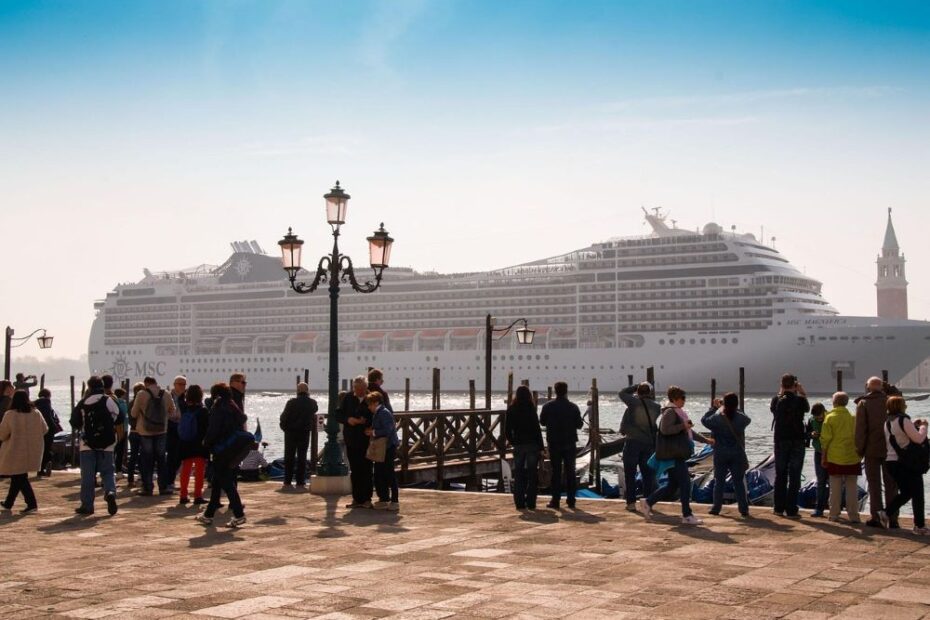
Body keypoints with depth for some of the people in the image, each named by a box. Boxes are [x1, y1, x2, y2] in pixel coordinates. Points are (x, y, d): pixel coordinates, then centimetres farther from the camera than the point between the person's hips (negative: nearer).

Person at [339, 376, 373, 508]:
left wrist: (366, 421, -18)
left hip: (366, 441, -3)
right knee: (354, 471, 8)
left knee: (366, 470, -2)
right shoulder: (348, 399, 7)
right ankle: (356, 498, 14)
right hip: (351, 440, 3)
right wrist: (348, 419, -10)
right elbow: (339, 415, 9)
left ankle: (366, 499, 4)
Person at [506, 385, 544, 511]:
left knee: (518, 475, 8)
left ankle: (519, 503, 7)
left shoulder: (511, 410, 1)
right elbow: (537, 429, -11)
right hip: (532, 444, -3)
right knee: (532, 475, 4)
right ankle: (531, 503, 3)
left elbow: (507, 429, 4)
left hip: (518, 445, 3)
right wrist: (541, 446, -5)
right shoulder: (531, 409, -10)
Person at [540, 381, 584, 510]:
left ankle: (555, 500, 1)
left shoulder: (548, 406, -5)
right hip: (570, 443, 0)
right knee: (570, 471, 8)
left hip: (554, 443, 0)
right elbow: (579, 424, -1)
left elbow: (542, 422, 5)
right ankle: (571, 500, 7)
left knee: (556, 471, 4)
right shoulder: (573, 407, -5)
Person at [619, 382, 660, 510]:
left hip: (632, 442, -4)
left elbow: (622, 393, 4)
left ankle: (631, 503, 2)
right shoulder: (656, 406, 0)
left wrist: (636, 387, 9)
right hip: (649, 443, 4)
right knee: (647, 473, 11)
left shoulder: (635, 402, -11)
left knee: (630, 474, 4)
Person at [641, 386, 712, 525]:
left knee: (672, 485, 12)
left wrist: (706, 440, 24)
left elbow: (689, 431, 27)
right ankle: (687, 516, -2)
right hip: (673, 455, -10)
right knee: (685, 483, -7)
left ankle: (648, 502, 20)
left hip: (678, 455, 10)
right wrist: (683, 426, -22)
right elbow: (665, 429, -25)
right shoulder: (670, 412, -12)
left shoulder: (678, 412, 20)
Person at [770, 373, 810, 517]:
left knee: (780, 476, 12)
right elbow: (807, 408, 14)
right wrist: (802, 393, 18)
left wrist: (781, 392, 18)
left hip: (780, 442, 3)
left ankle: (779, 508, 15)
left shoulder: (776, 399, -2)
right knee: (794, 477, 0)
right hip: (797, 441, -3)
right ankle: (791, 510, -3)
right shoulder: (799, 400, -8)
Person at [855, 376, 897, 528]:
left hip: (872, 450, -2)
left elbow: (860, 428, -9)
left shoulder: (863, 403, -5)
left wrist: (860, 448, -2)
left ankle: (876, 517, 1)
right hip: (890, 449, 2)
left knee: (874, 484, 4)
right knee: (891, 484, 8)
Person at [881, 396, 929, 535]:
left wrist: (913, 426, 19)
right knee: (917, 494, 3)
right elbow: (918, 438, -19)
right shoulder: (903, 420, -15)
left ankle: (886, 514, 5)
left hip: (891, 461, 8)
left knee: (905, 492, 19)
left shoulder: (888, 422, 11)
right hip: (907, 463, -8)